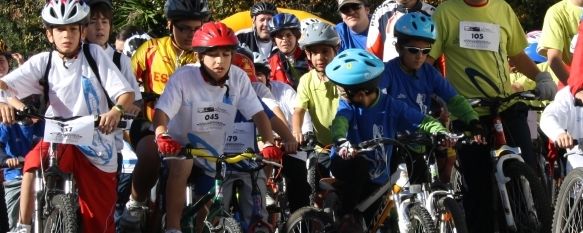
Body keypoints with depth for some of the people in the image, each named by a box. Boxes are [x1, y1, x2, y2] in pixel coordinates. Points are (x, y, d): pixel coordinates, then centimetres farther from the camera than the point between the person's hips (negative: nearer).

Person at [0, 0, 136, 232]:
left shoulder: (95, 54, -6)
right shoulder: (43, 62, -2)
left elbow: (126, 92, -12)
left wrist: (116, 111, -35)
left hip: (97, 147, 0)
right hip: (60, 138, 0)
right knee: (34, 164, -33)